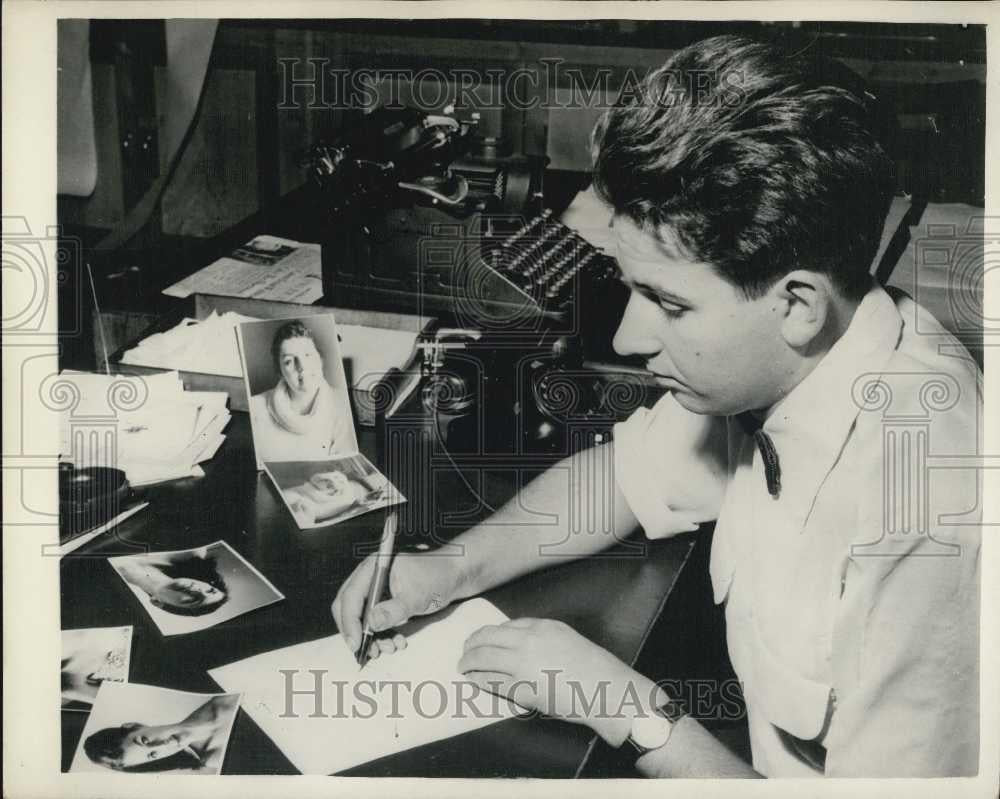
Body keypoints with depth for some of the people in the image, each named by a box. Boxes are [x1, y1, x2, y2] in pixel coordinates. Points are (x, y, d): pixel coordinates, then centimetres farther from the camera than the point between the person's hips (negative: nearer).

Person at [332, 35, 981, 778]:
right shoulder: (767, 362, -11)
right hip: (767, 753, 5)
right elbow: (624, 473, 4)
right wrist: (453, 569, -8)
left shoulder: (930, 524, -33)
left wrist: (632, 709, -22)